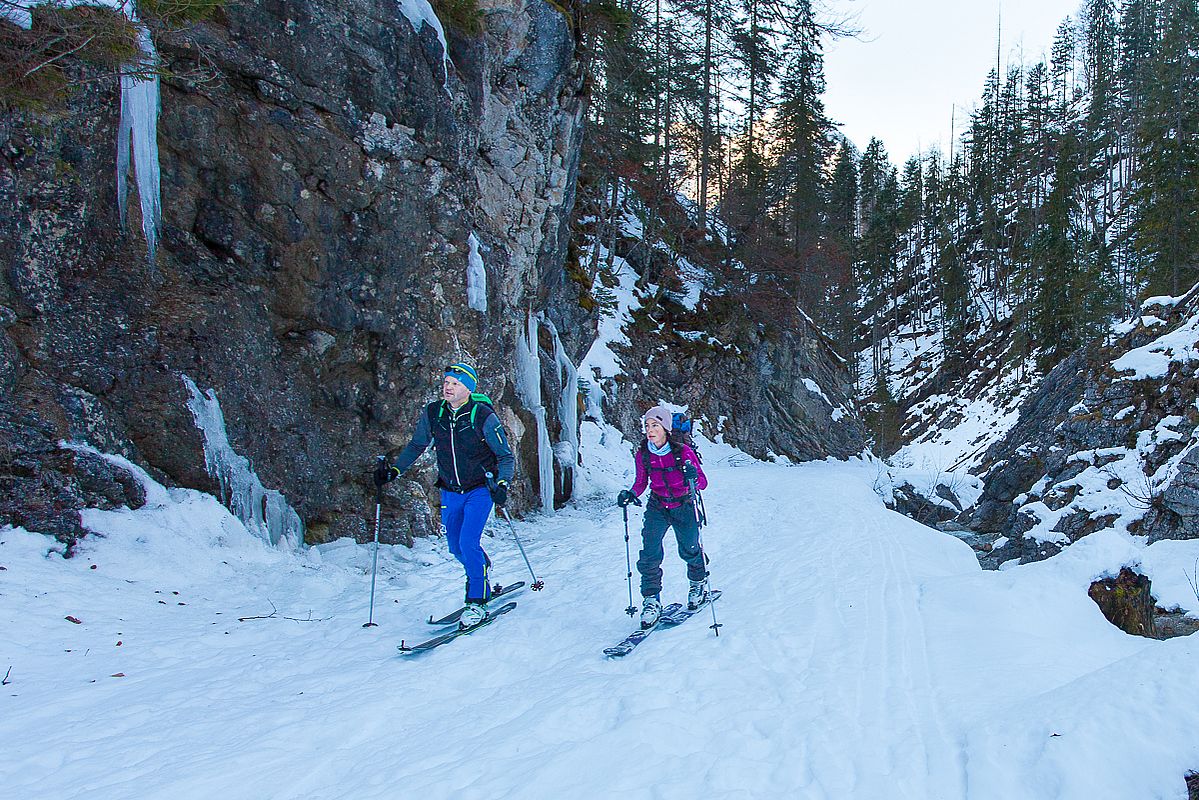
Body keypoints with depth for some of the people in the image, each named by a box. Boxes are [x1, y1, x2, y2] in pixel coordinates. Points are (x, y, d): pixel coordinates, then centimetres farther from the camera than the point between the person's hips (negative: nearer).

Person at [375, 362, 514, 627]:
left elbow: (506, 456, -11)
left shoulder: (483, 416, -18)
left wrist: (501, 483, -26)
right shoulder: (432, 413, -6)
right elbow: (417, 445, 11)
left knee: (468, 542, -18)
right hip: (450, 491, 5)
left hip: (480, 489, -5)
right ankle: (483, 582, 40)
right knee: (456, 547, 12)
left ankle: (477, 601, -4)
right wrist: (394, 469, 2)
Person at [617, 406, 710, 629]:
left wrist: (693, 477, -37)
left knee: (689, 550, 9)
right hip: (657, 508, 2)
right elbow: (641, 482, 5)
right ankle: (651, 600, 0)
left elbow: (703, 483, -14)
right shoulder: (642, 454, -8)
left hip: (683, 507, -2)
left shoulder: (683, 452, -18)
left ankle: (699, 582, 40)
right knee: (649, 554, -12)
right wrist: (631, 494, -16)